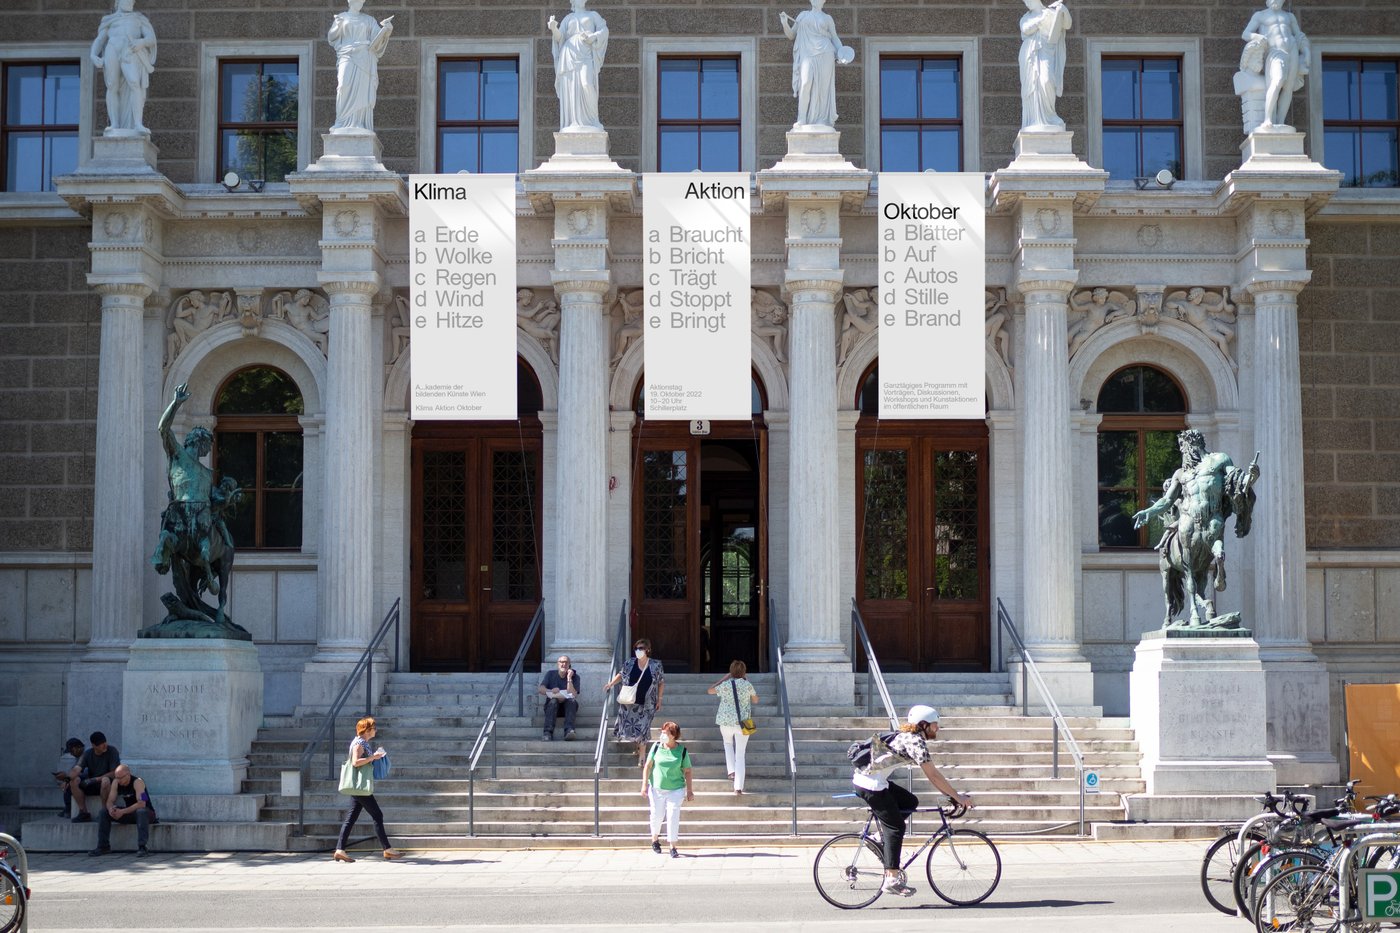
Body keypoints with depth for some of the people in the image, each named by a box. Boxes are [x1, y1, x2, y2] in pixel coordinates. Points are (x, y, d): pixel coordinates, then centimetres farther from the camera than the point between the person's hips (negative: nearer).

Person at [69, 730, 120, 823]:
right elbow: (77, 769, -14)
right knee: (74, 781, -22)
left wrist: (96, 779, -22)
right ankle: (84, 813, -15)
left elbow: (114, 773, -15)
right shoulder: (88, 753, -1)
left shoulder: (112, 751, -11)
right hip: (92, 785, 4)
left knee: (105, 780, -38)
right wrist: (67, 778, -35)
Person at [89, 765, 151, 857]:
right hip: (128, 812, 6)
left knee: (141, 812, -40)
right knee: (104, 812, -10)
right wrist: (111, 809, -30)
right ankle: (103, 846, -5)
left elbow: (141, 804, -32)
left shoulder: (137, 782, -23)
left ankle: (141, 847, -40)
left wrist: (123, 811, -38)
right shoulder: (116, 782, -5)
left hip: (145, 811, -6)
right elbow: (110, 801, -5)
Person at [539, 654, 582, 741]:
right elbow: (541, 689, -6)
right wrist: (552, 691, -27)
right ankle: (548, 732, -50)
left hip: (568, 707, 0)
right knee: (553, 701, -33)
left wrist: (569, 679, -17)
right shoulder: (550, 674, 7)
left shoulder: (574, 677, 4)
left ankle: (569, 731, -53)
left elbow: (573, 695, -11)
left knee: (572, 701, -32)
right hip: (552, 706, 0)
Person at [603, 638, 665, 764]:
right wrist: (611, 683, -2)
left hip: (646, 705, -2)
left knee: (642, 730, -5)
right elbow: (621, 675, 14)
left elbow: (661, 683, 3)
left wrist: (659, 700, 3)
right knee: (627, 726, 3)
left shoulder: (656, 665, -6)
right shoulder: (630, 663, -1)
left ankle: (641, 756, 10)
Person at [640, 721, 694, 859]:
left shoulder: (682, 751, -5)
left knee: (673, 816, -8)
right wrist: (644, 784, -4)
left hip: (676, 789, -1)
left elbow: (687, 772, 0)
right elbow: (648, 766, 1)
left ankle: (672, 847, -2)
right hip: (656, 788, 1)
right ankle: (655, 838, 37)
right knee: (657, 815, 11)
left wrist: (690, 790, -1)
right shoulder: (657, 747, -4)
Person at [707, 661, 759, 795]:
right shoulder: (747, 685, -7)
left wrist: (724, 678, 13)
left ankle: (731, 770, 14)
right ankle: (738, 788, -2)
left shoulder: (725, 685, -7)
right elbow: (755, 700, 11)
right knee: (740, 754, 4)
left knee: (728, 742, 32)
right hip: (743, 722, 0)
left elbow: (709, 691, 11)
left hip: (726, 721, 0)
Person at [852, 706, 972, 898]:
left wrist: (953, 794, 18)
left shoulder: (908, 736, 16)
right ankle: (892, 880, -5)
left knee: (910, 802, 15)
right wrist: (958, 797, -10)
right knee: (896, 827, -4)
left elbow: (932, 775, 20)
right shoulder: (916, 742, -13)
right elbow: (933, 776, -15)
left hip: (865, 779, 9)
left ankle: (883, 838, 16)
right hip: (871, 785, -9)